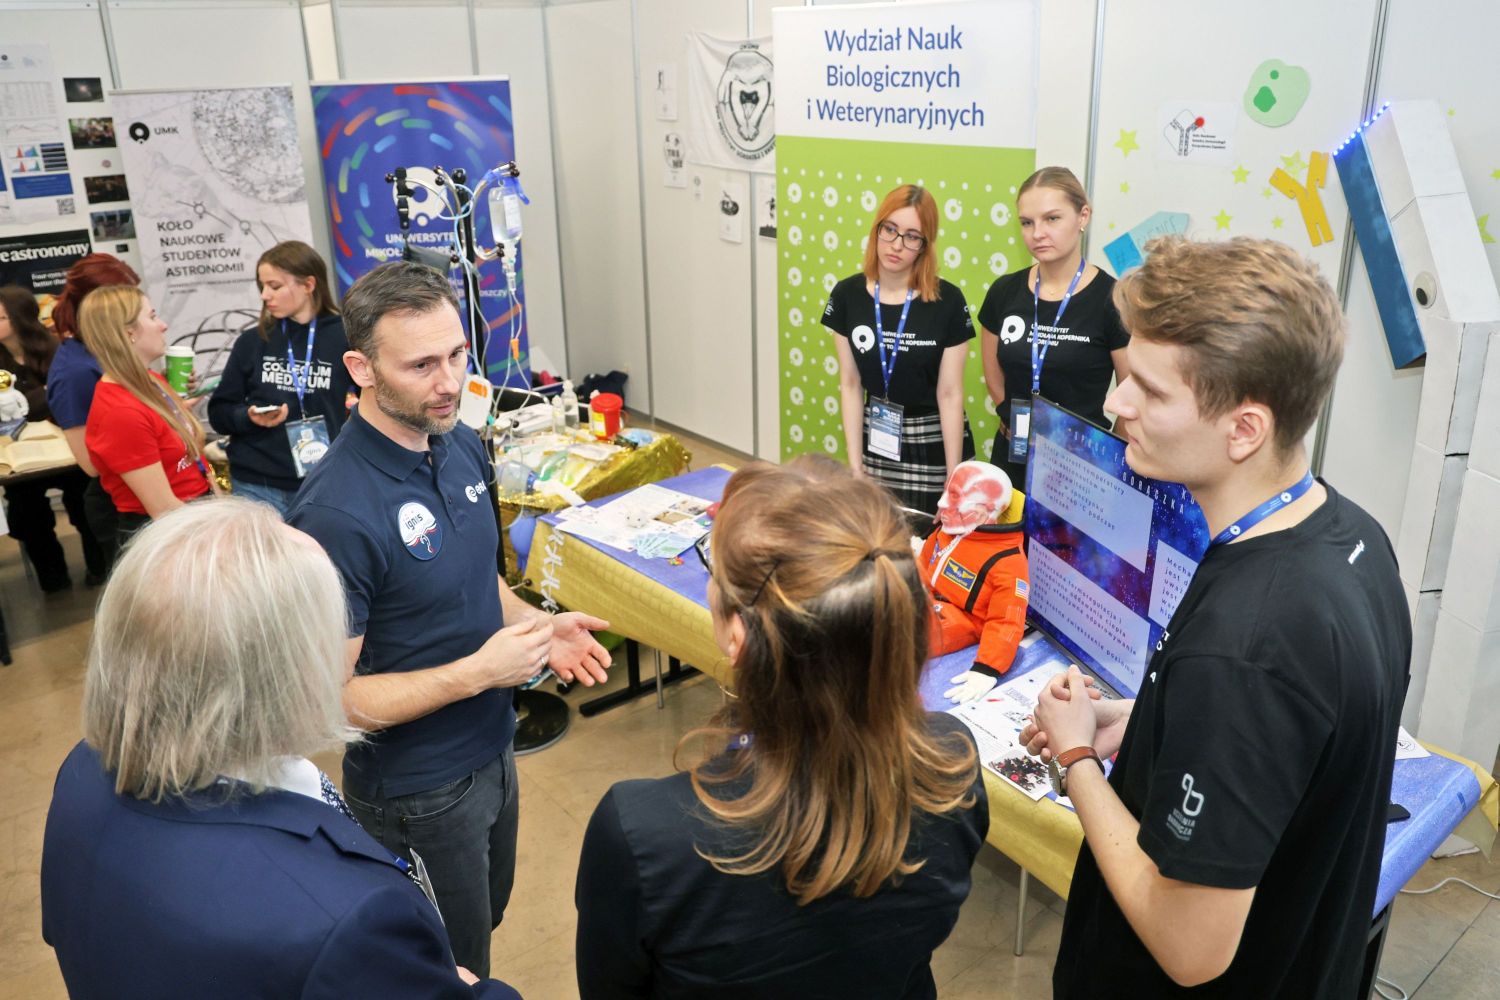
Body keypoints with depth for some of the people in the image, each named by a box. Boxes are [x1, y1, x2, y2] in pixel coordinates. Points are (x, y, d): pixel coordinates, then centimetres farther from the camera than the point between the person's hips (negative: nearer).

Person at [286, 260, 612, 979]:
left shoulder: (462, 446, -4)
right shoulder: (337, 511, -29)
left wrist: (537, 624, -7)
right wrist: (479, 671, -27)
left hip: (492, 751, 7)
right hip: (418, 794, -7)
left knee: (487, 917, 30)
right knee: (452, 973, 16)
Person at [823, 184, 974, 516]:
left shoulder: (948, 301, -12)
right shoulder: (848, 295, -5)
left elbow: (950, 394, -10)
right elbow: (850, 385, 0)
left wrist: (953, 479, -9)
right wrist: (855, 464, -3)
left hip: (934, 447, -2)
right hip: (875, 443, 2)